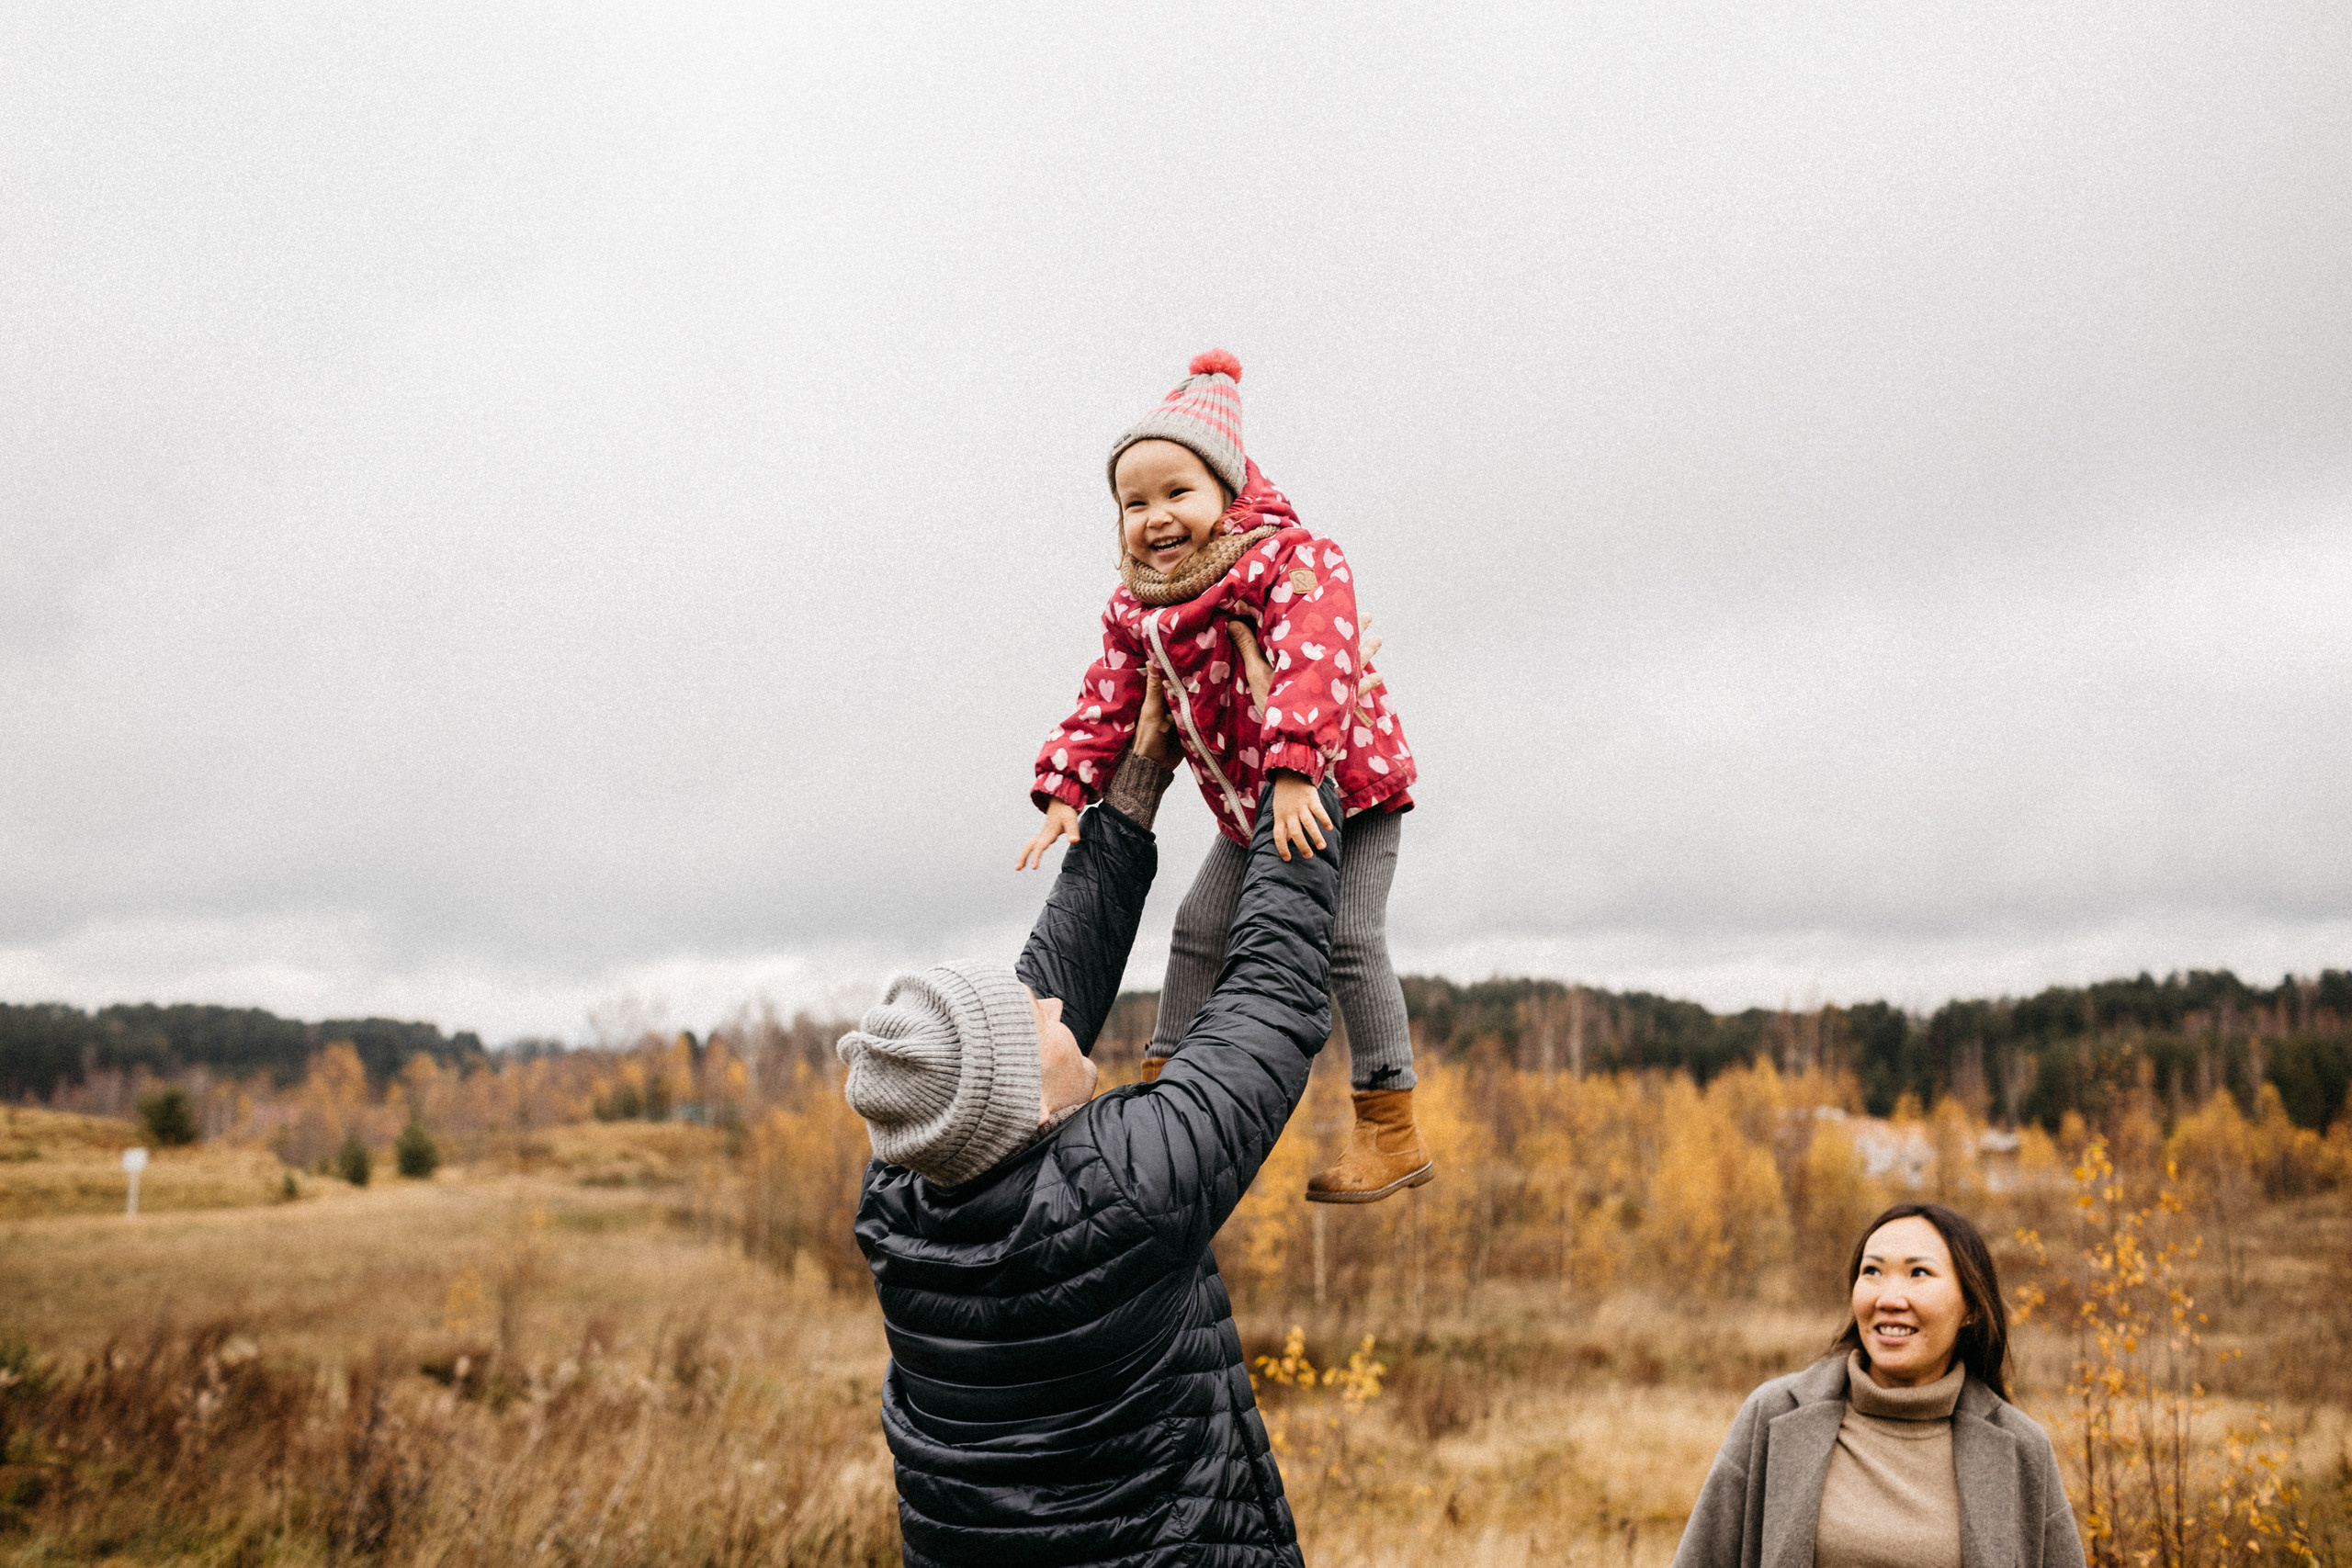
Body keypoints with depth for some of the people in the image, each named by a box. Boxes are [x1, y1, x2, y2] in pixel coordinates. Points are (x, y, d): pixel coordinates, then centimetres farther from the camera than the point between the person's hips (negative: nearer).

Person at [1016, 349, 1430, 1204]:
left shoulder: (1292, 561, -24)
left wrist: (1293, 773, -48)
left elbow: (1314, 664, -37)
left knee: (1347, 939, -12)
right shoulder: (1136, 608, -1)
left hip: (1344, 786, -7)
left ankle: (1392, 1128, -3)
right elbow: (1108, 701, 5)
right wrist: (1065, 791, -7)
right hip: (1248, 807, 7)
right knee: (1200, 928, 10)